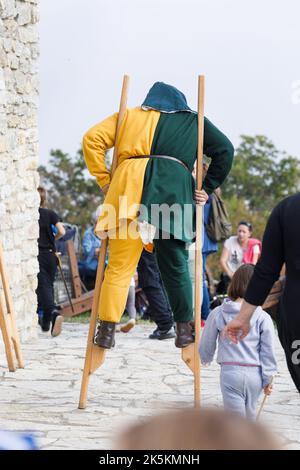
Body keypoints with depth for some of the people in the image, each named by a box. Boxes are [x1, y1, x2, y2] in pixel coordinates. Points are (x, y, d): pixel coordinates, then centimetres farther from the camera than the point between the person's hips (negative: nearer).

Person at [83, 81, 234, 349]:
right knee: (175, 264, 9)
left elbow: (93, 139, 16)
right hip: (174, 188, 0)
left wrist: (104, 181, 17)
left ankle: (107, 331, -3)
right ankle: (185, 330, 12)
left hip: (131, 183, 0)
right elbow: (225, 150, 15)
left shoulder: (130, 115, 28)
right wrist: (208, 189, 16)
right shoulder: (194, 121, 28)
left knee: (120, 264, 1)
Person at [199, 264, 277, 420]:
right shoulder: (263, 317, -5)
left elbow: (206, 345, 6)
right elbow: (268, 351, -4)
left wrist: (206, 359, 28)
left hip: (230, 372, -2)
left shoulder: (218, 314, -4)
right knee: (249, 415, 22)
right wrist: (268, 379, 7)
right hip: (254, 373, 2)